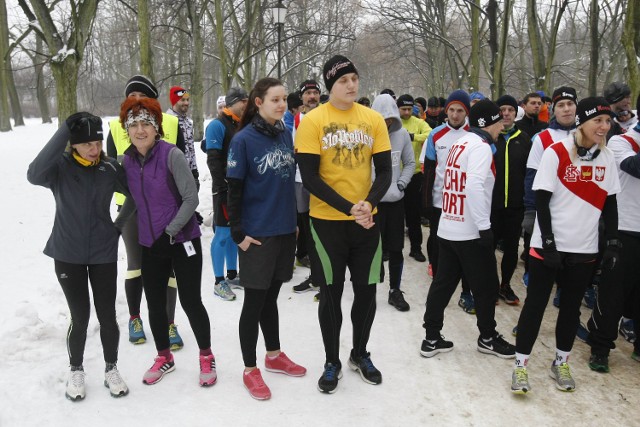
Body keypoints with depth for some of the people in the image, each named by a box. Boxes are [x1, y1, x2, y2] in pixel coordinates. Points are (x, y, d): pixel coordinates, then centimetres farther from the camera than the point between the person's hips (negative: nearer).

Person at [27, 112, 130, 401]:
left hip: (103, 253, 2)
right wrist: (63, 131, -36)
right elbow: (34, 175, -34)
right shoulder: (59, 167, -12)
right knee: (80, 318, 4)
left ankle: (111, 369, 28)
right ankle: (75, 371, 28)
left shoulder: (110, 168, -6)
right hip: (68, 255, -1)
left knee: (107, 316, 6)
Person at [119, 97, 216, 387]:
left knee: (190, 301, 1)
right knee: (155, 304, 12)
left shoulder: (171, 155, -14)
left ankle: (206, 357, 24)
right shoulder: (127, 161, 2)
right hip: (150, 244, 5)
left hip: (183, 241, -5)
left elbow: (191, 198, -14)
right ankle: (164, 358, 35)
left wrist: (170, 231, -16)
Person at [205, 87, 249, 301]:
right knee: (223, 233, -4)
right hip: (225, 189, -8)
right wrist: (222, 188, -19)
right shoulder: (217, 125, -10)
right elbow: (213, 159, -17)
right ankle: (219, 282, 3)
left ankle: (232, 275, 24)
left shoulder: (242, 125, 14)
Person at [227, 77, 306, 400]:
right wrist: (238, 233, -12)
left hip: (285, 230, 5)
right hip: (256, 234, -5)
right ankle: (250, 370, 20)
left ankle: (274, 356, 35)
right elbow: (234, 190, -11)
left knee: (271, 296, 19)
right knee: (254, 301, 5)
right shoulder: (243, 140, -11)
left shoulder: (286, 135, 5)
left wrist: (294, 221, 15)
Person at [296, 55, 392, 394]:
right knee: (331, 293, 8)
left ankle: (360, 354, 33)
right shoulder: (313, 121, -8)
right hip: (327, 221, -3)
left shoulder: (374, 119, 2)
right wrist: (349, 208, -20)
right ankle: (332, 362, 26)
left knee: (366, 290, 11)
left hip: (367, 221, 3)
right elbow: (309, 177, -12)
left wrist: (368, 204, -16)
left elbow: (384, 171, 2)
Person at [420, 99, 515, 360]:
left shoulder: (460, 144, 13)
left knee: (443, 284, 12)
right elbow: (475, 186, -26)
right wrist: (485, 227, -23)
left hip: (447, 229, 8)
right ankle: (488, 338, 24)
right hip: (470, 233, -8)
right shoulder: (481, 146, -13)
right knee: (486, 287, 8)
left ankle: (431, 339, 18)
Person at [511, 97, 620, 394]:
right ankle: (521, 365, 13)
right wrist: (548, 242, -15)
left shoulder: (607, 158, 4)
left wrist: (613, 242, 5)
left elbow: (610, 203, 9)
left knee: (571, 306, 14)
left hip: (584, 249, 5)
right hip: (549, 245, -4)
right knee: (535, 304, 1)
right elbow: (541, 200, -12)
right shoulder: (556, 153, -11)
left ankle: (560, 363, 30)